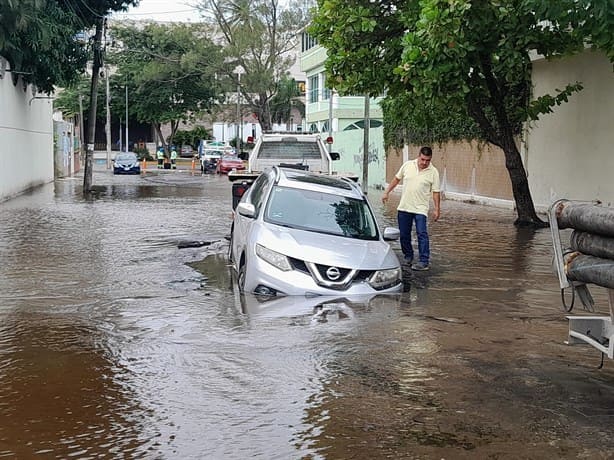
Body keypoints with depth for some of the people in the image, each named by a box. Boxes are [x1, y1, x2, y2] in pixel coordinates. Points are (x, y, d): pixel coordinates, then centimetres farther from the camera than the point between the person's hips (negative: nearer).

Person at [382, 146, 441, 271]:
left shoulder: (433, 172, -5)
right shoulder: (407, 165, 2)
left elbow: (436, 192, -3)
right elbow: (396, 179, 14)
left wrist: (437, 209, -6)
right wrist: (387, 192, 11)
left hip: (420, 209, -3)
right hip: (404, 207, 4)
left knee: (422, 234, -12)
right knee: (404, 234, 10)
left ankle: (424, 262, -11)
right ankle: (408, 257, 26)